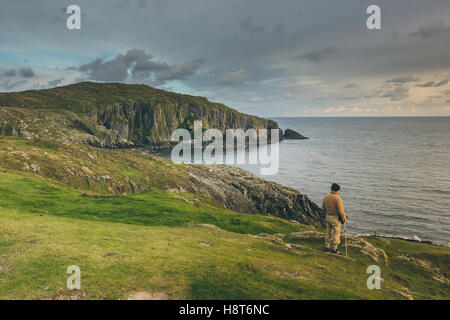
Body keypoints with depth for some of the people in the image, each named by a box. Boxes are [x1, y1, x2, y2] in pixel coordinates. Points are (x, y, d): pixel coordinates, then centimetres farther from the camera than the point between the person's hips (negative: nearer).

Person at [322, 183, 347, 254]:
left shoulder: (325, 197, -2)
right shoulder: (338, 198, -21)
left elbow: (323, 209, 7)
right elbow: (341, 211, -20)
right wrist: (344, 219, -7)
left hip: (328, 217, 6)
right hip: (335, 218, -6)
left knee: (328, 232, 18)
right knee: (336, 233, 8)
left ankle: (327, 247, 27)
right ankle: (334, 249, 16)